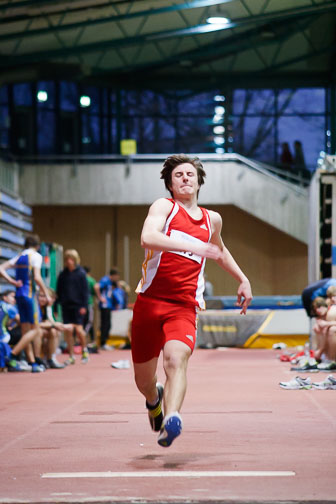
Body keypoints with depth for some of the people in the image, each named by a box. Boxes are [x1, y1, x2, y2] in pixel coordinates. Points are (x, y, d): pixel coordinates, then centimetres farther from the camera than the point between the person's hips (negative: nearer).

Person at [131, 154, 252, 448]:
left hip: (184, 307, 1)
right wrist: (191, 246, -30)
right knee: (143, 380, 11)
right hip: (149, 302, -1)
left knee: (176, 360, -28)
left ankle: (172, 419, -47)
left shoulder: (212, 220, 16)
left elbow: (220, 251, 40)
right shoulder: (164, 207, 1)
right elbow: (148, 238, -21)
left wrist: (243, 280, 33)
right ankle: (155, 399, 46)